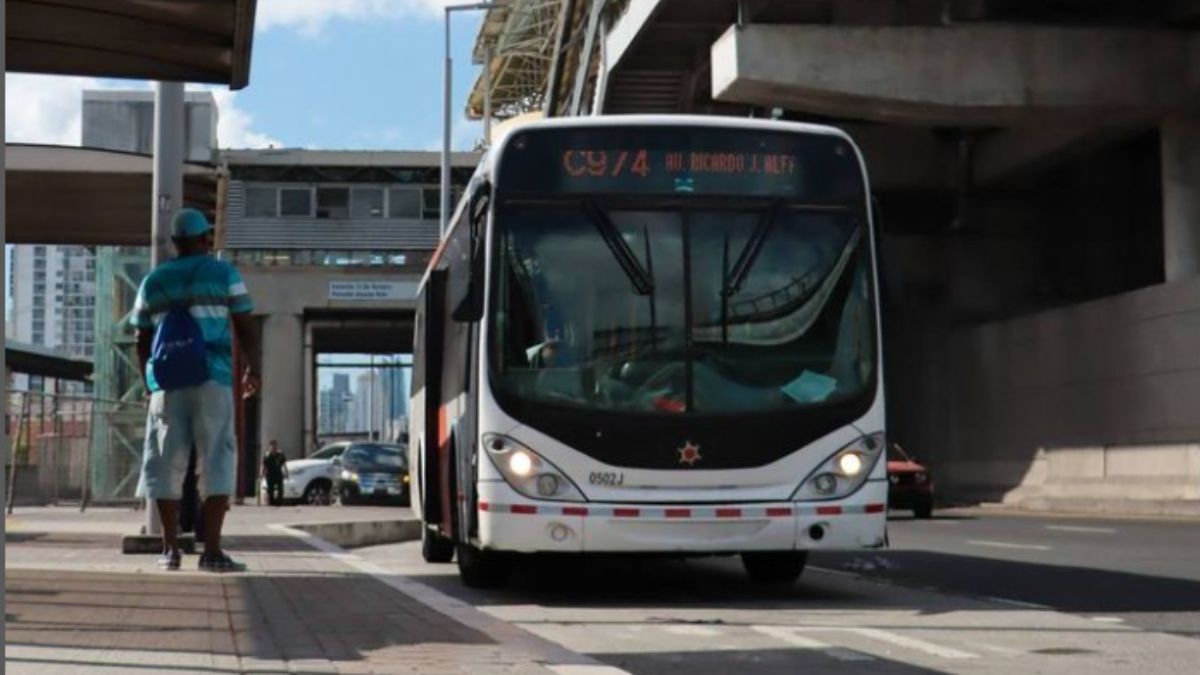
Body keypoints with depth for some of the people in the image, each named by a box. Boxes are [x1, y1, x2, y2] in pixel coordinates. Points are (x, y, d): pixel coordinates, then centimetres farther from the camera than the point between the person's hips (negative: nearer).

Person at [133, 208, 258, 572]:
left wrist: (149, 382, 23)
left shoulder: (153, 281, 13)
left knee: (167, 465, 7)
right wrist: (252, 368, 15)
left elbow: (142, 340, 12)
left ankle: (171, 549, 6)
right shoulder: (224, 273, 4)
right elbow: (243, 327, 2)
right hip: (212, 379, -3)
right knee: (215, 463, -2)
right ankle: (212, 550, -9)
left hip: (167, 382, 3)